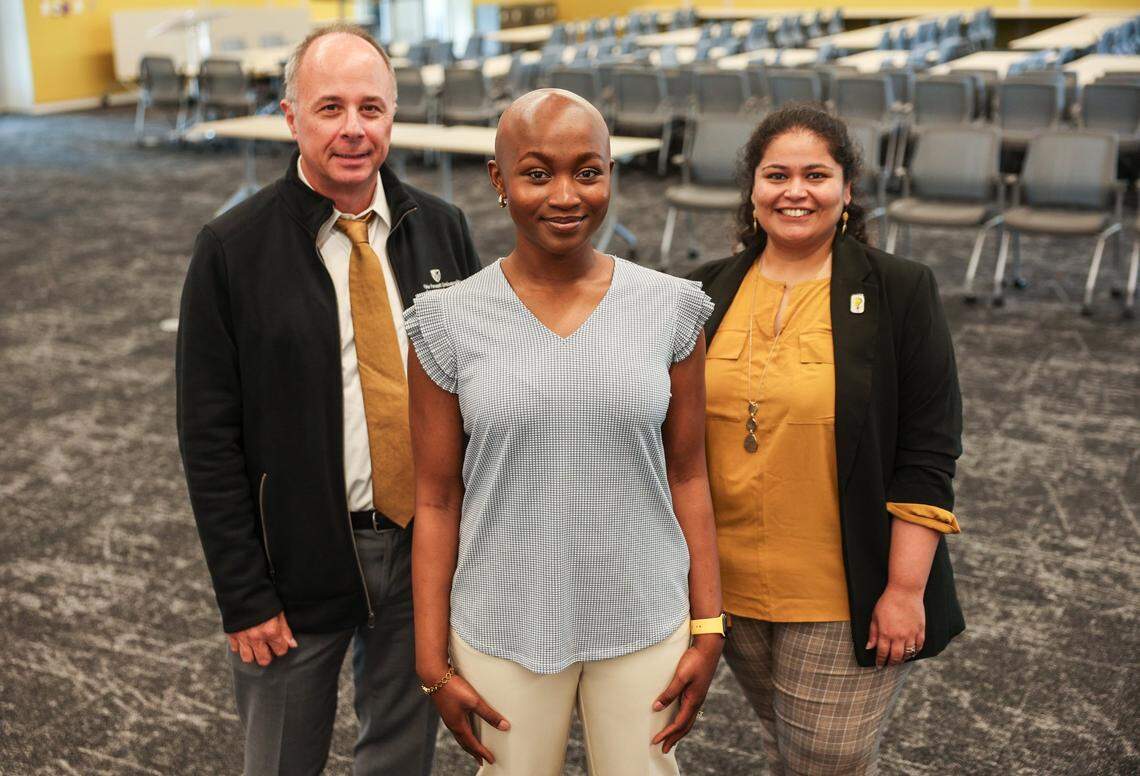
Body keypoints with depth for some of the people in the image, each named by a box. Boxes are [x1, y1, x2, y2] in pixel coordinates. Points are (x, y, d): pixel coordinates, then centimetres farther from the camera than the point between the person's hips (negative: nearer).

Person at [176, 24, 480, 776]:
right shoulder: (233, 249, -10)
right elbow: (208, 438, -9)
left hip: (427, 549, 3)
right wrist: (244, 595, -10)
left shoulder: (441, 228, -1)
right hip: (300, 564, -2)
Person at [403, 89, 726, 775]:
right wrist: (433, 664, -1)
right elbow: (437, 501, -2)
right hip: (504, 625, 0)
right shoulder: (451, 323, -7)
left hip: (646, 619, 1)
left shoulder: (668, 308, -5)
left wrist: (708, 630, 0)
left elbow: (687, 476, 1)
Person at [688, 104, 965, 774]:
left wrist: (905, 589, -13)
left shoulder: (899, 291, -7)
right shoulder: (710, 292, 4)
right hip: (732, 588, 4)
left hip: (847, 595, -4)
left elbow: (929, 452, -9)